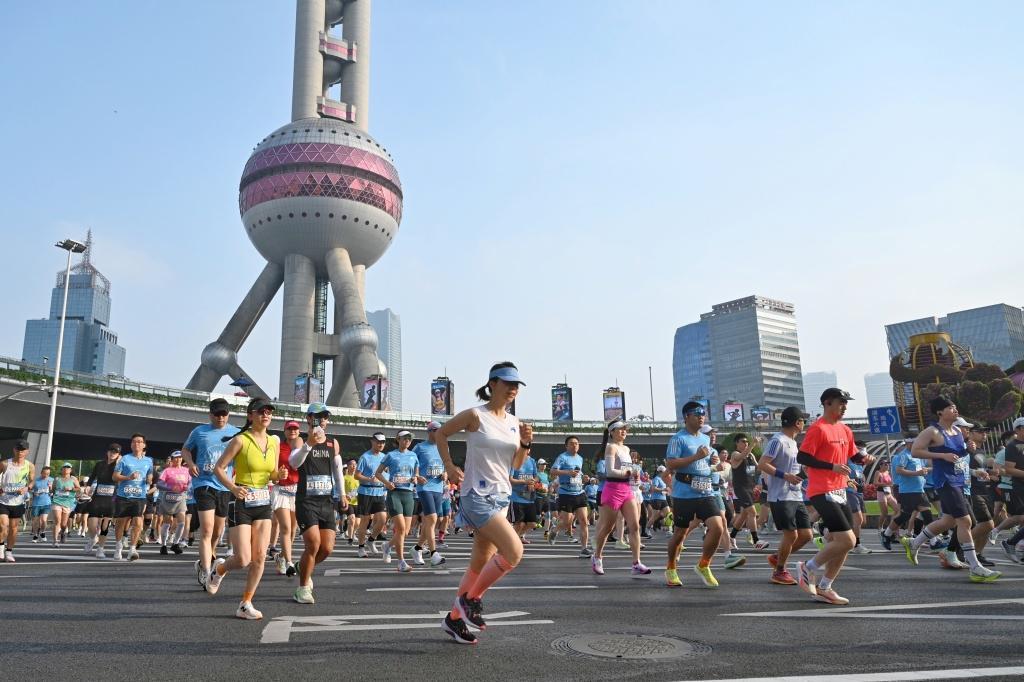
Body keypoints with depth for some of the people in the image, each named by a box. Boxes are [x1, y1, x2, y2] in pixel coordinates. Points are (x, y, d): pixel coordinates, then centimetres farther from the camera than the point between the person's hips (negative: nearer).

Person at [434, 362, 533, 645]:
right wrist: (450, 466, -6)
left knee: (481, 563, 12)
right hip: (477, 495, -7)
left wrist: (526, 443, -3)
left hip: (501, 496, 7)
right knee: (514, 551, -19)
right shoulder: (475, 416, -9)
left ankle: (455, 617, 28)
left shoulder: (514, 422, 9)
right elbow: (441, 434, 2)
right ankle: (471, 597, 2)